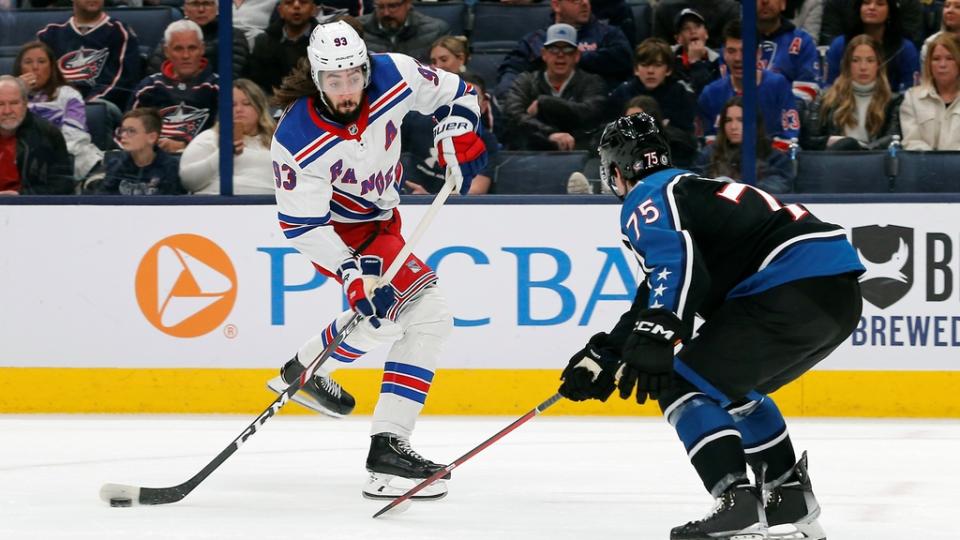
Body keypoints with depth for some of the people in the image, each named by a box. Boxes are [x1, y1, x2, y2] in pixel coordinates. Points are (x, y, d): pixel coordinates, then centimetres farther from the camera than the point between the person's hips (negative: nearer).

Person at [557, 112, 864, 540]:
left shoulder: (646, 200, 3)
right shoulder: (689, 189, 33)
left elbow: (675, 264, -18)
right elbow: (657, 298, 35)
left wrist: (655, 339, -28)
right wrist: (604, 355, 37)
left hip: (792, 292, -9)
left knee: (682, 386, -3)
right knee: (732, 387, 28)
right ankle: (791, 499, 25)